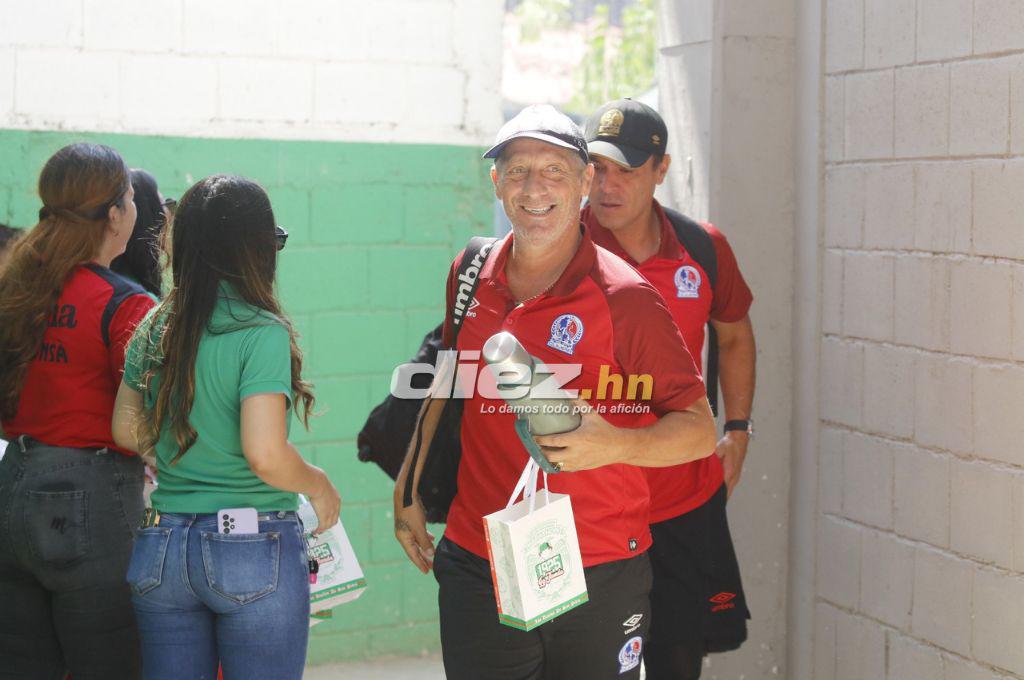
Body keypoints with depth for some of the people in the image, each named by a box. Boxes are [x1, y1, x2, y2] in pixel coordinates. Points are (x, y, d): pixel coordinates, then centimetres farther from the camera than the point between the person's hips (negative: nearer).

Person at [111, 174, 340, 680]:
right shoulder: (261, 333, -14)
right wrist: (319, 485, -3)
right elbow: (265, 456, -21)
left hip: (159, 549, 5)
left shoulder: (154, 327, 4)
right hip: (252, 545, -5)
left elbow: (126, 432, 11)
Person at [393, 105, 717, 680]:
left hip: (599, 579, -3)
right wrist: (408, 488, 20)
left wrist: (614, 444, -26)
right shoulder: (470, 277, 5)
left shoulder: (623, 297, -10)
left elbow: (700, 431, -8)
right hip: (477, 566, 3)